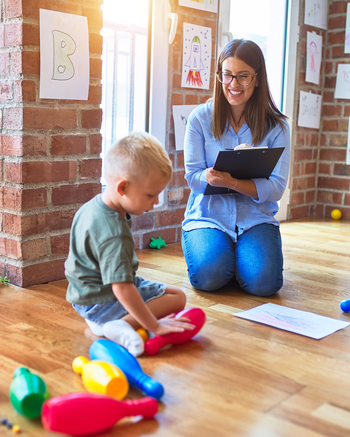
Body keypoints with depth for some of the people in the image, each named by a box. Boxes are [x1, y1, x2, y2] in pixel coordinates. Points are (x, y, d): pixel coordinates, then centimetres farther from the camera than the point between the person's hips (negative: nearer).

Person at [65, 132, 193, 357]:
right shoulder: (115, 234, -33)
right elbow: (122, 289, -36)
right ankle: (119, 325, -24)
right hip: (99, 301, -10)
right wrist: (155, 326, -30)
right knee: (177, 298, -11)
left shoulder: (94, 206, -1)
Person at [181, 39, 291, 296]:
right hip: (207, 215, 0)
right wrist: (212, 177, -27)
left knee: (263, 282, -24)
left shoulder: (276, 127, 0)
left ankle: (242, 254, 11)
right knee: (209, 276, -27)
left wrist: (232, 182, -27)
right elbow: (193, 176, -2)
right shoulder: (200, 118, 1)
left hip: (256, 219, 1)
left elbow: (276, 188, -8)